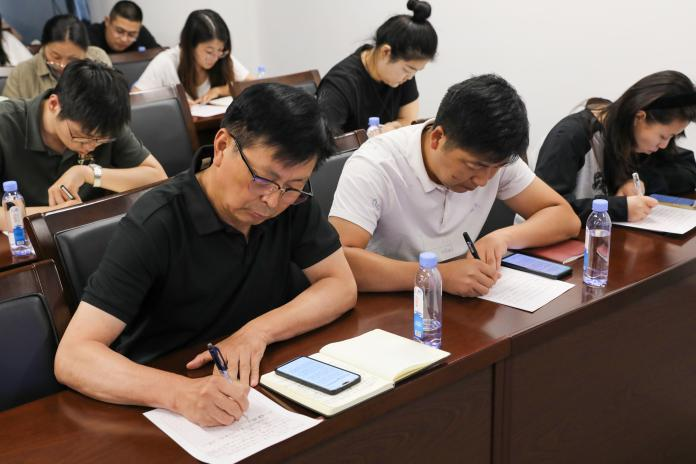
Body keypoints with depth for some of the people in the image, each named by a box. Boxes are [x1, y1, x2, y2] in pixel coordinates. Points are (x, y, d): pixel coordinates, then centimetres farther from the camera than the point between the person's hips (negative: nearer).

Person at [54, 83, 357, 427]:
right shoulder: (153, 226, -21)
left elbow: (341, 286, -4)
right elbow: (72, 358, -26)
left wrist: (259, 331, -20)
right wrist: (181, 393, -42)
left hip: (256, 380, 4)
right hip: (162, 402, -4)